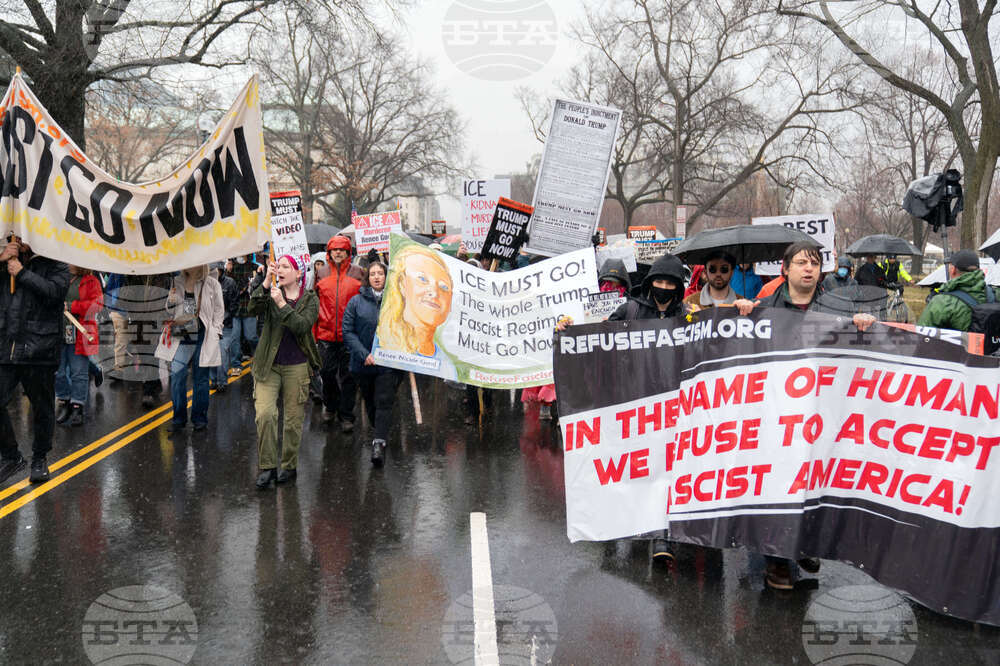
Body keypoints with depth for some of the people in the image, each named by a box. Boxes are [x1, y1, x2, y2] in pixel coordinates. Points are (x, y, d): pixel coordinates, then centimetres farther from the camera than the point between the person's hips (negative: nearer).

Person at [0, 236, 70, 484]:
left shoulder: (54, 263, 3)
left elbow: (55, 292, -15)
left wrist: (22, 273, -12)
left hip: (39, 350, -4)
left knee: (42, 407, 7)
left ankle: (39, 459, 24)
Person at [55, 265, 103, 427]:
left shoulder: (91, 281, 3)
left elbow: (97, 303, -8)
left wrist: (71, 306, -15)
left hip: (80, 335, -4)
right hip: (57, 333, 4)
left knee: (79, 373, -1)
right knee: (58, 372, 8)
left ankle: (77, 408, 6)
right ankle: (64, 403, 22)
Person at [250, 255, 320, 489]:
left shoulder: (310, 299, 1)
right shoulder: (270, 292, 6)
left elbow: (302, 326, -16)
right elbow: (253, 310, -14)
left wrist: (281, 304, -22)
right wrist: (266, 283, -21)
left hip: (297, 367, -1)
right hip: (268, 366, 1)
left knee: (293, 420, 5)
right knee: (264, 414, -14)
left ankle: (289, 466, 22)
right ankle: (267, 466, -3)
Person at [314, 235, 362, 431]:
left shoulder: (356, 277, 0)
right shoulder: (323, 279, 6)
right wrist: (314, 333, 5)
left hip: (348, 335, -2)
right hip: (326, 335, 2)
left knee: (348, 376, 2)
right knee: (327, 373, 9)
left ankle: (346, 415, 9)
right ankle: (330, 406, 31)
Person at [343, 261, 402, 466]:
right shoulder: (356, 302, 2)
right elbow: (348, 332, -2)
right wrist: (364, 354, -14)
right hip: (363, 364, 2)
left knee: (384, 402, -11)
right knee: (370, 403, 14)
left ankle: (379, 443, -17)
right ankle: (380, 434, 34)